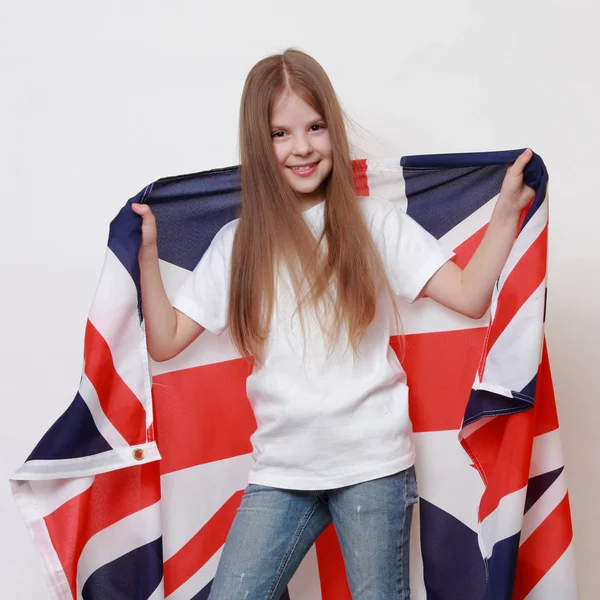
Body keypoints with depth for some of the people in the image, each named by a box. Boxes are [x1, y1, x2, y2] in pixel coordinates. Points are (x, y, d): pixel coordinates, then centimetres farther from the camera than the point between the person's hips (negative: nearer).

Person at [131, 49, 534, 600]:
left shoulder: (375, 223, 1)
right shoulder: (239, 244, 7)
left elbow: (471, 297, -5)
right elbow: (165, 341, 6)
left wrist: (507, 210, -10)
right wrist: (147, 252, 0)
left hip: (374, 465, -1)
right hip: (280, 470, 2)